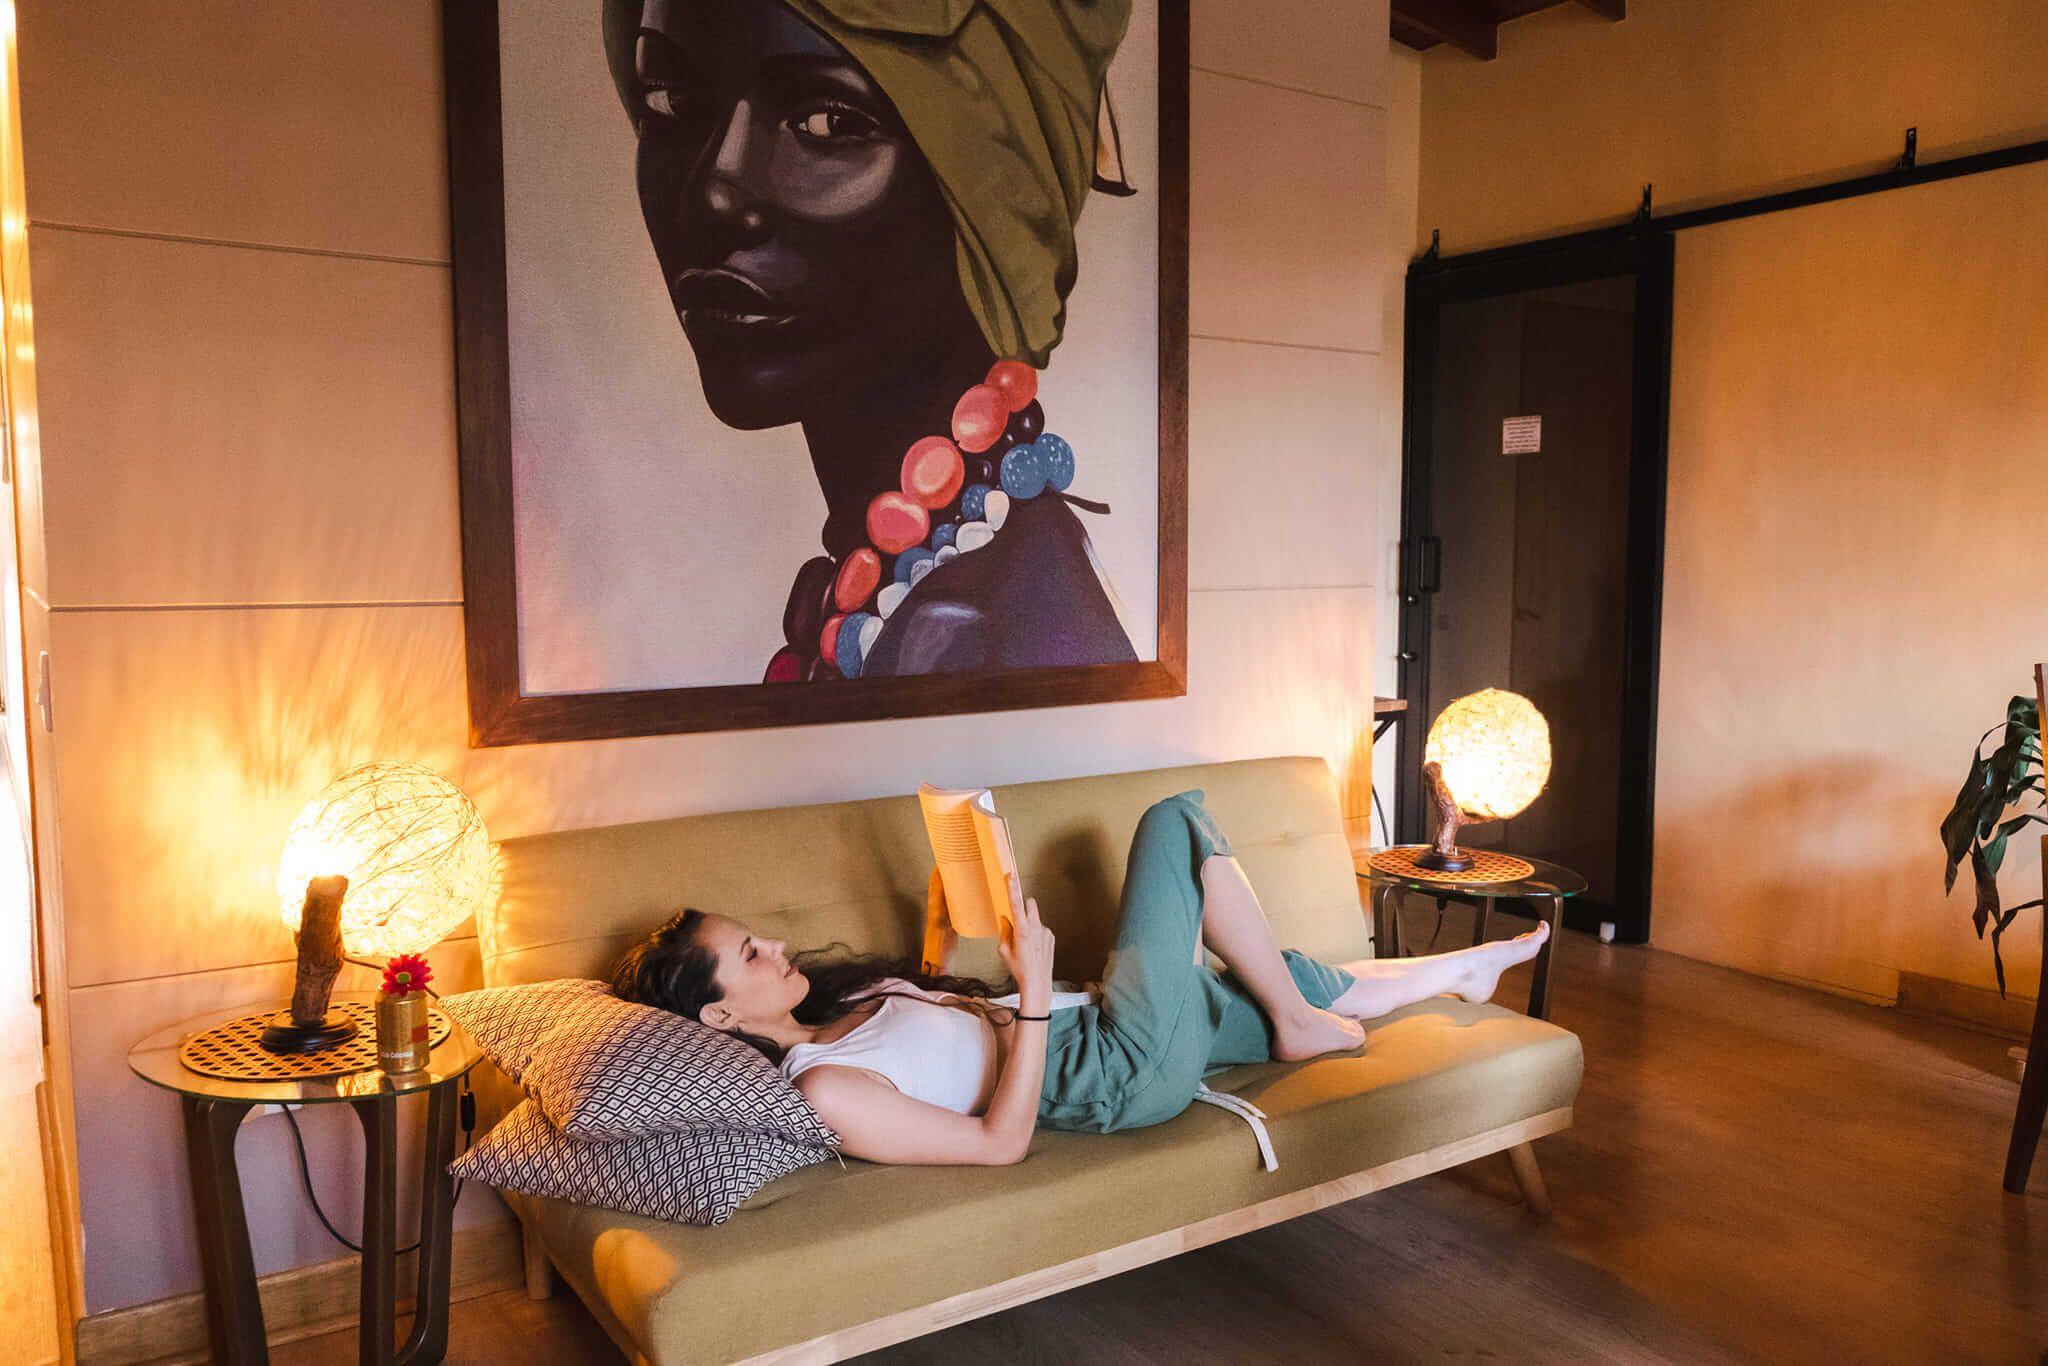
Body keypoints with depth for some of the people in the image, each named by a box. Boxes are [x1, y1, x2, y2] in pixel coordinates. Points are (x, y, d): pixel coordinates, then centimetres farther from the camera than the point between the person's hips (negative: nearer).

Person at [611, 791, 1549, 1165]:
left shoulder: (828, 1006, 3)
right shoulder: (825, 1091, -26)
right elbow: (1002, 1142, -26)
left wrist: (941, 929, 9)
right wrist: (1036, 992, -29)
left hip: (1096, 1030, 8)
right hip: (1130, 1071, -8)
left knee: (1301, 984, 21)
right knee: (1176, 825, -7)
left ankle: (1465, 971, 49)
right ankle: (1298, 1028, 9)